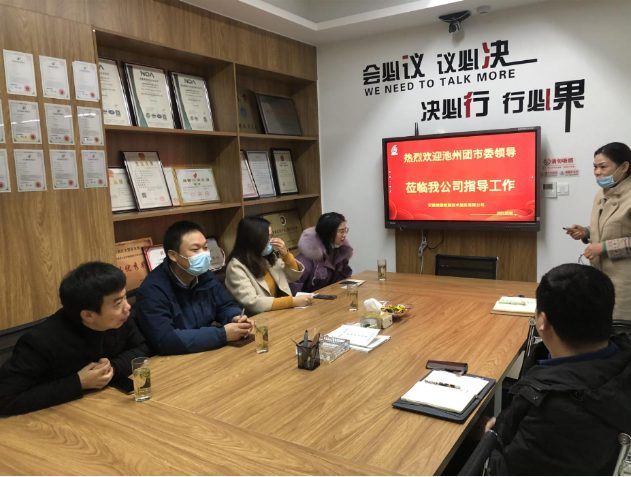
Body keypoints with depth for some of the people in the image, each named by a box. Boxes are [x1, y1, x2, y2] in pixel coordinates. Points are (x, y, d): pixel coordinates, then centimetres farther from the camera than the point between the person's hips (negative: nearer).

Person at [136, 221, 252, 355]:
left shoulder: (206, 275, 2)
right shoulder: (153, 289, -19)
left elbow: (226, 306, 13)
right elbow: (164, 341, -28)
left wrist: (236, 318, -11)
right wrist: (222, 334, -28)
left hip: (210, 354, 6)